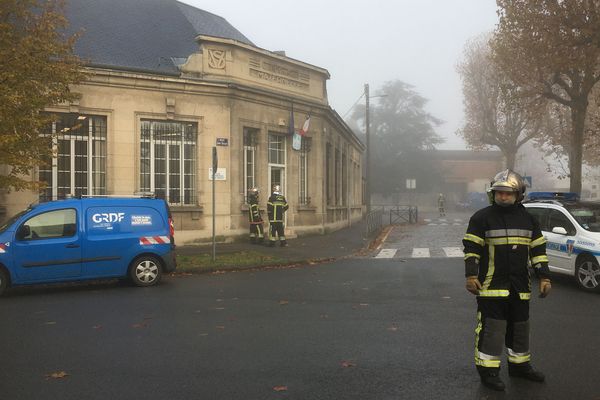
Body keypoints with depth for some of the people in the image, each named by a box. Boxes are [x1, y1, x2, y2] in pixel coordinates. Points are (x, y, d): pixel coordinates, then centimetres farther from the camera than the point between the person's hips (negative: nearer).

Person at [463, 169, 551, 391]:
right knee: (491, 327, -5)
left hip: (520, 286, 5)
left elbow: (538, 249, 12)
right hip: (491, 284, -5)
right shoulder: (482, 217, -5)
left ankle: (520, 365, 31)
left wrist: (544, 277, 6)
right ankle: (487, 369, 3)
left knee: (519, 326, 16)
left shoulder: (528, 219, 9)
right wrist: (471, 275, -14)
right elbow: (471, 249, -6)